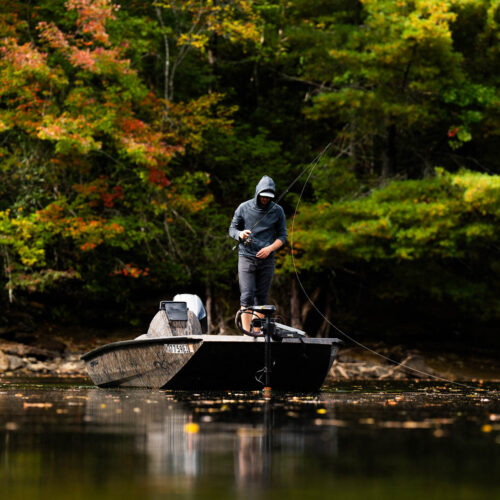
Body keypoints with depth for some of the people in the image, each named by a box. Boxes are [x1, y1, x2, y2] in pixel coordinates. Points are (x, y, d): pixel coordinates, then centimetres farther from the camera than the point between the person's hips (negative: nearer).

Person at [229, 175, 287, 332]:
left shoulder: (277, 211, 5)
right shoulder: (244, 208, 2)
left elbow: (282, 236, 9)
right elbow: (232, 229, 9)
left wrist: (270, 248, -9)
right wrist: (240, 234, -14)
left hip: (266, 260, 2)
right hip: (246, 258, -2)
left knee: (261, 298, 4)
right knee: (247, 296, -11)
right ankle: (246, 333, -11)